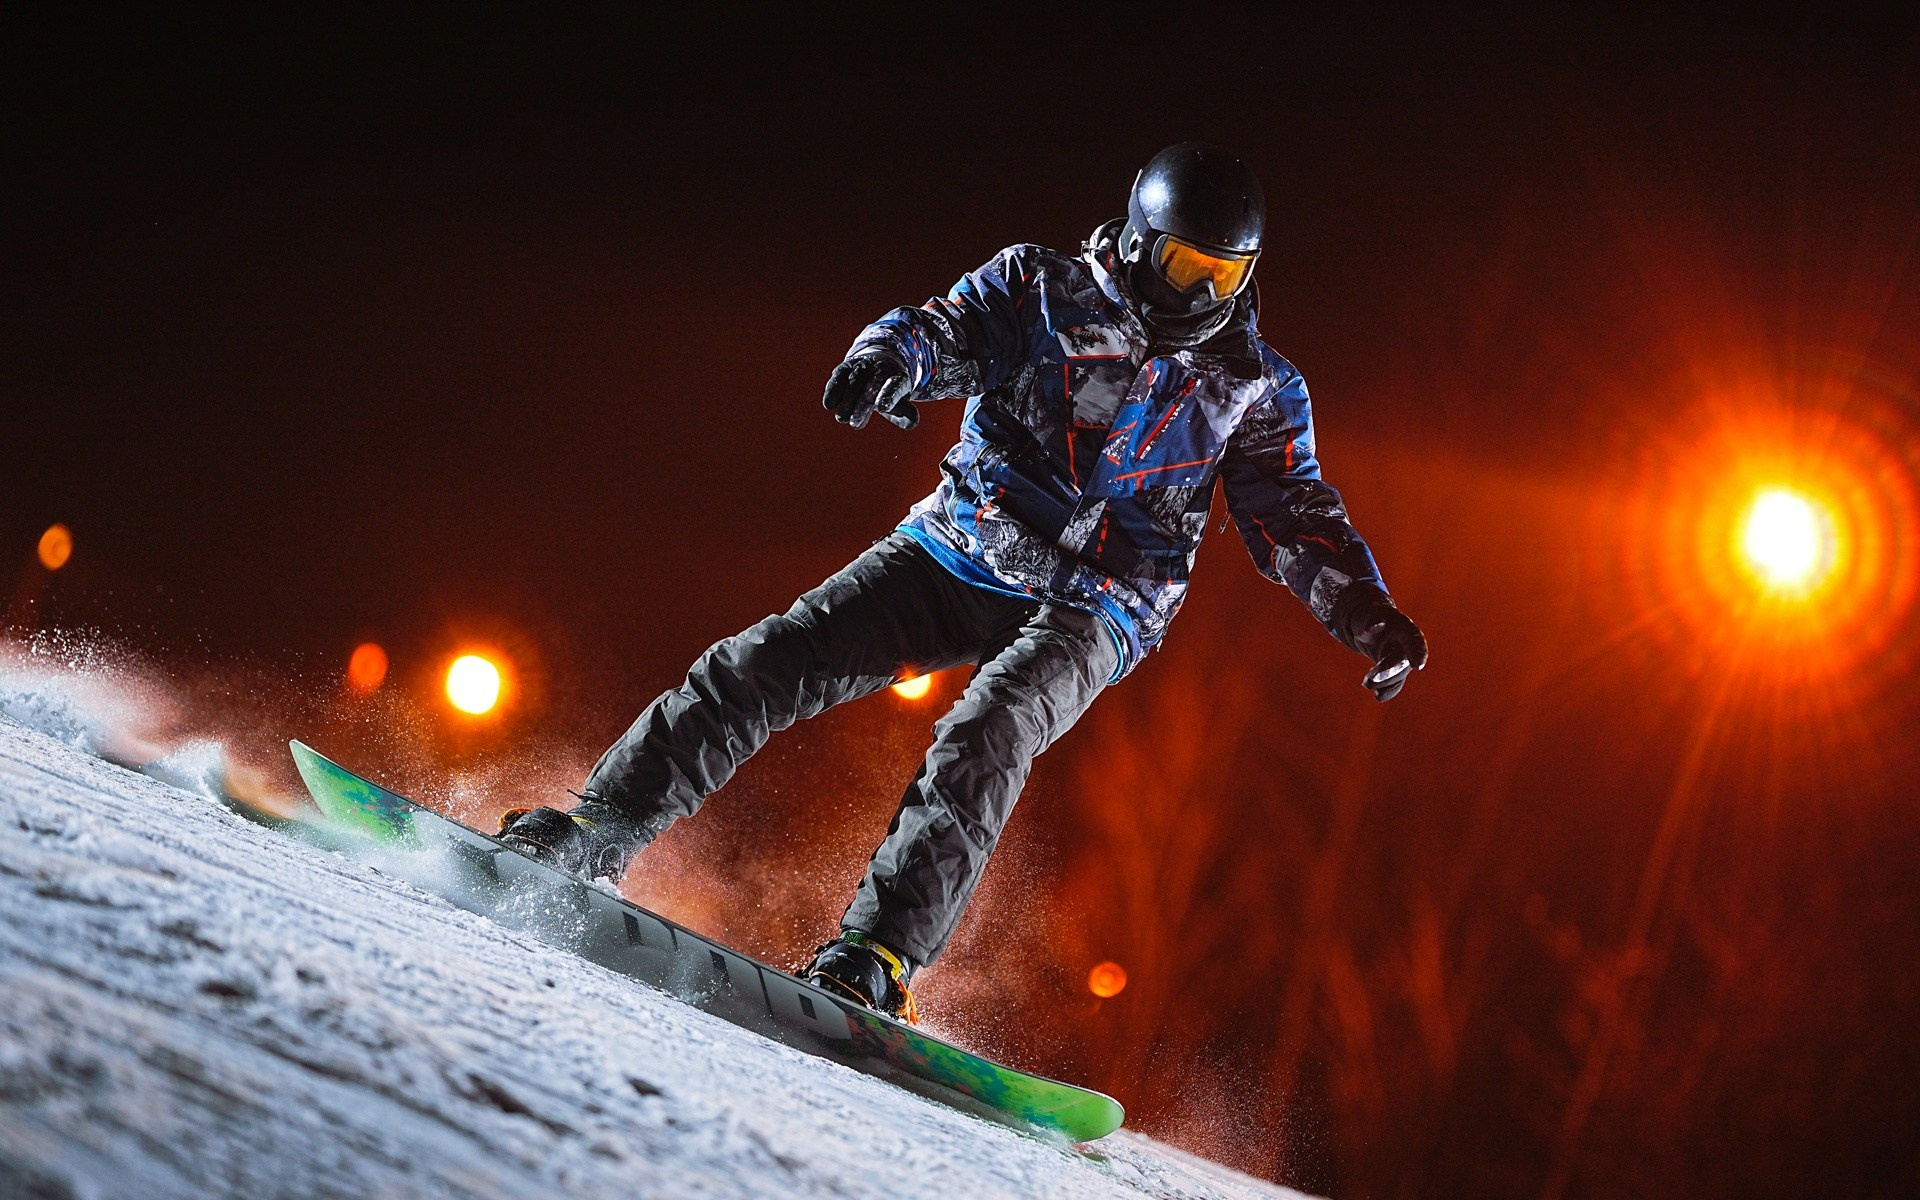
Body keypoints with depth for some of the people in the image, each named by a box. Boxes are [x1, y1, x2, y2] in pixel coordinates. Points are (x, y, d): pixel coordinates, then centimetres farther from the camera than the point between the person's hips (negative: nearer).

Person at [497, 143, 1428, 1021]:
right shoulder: (1039, 290, 4)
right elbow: (947, 331, -9)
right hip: (956, 552, 1)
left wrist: (1368, 614, -3)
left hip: (1090, 611, -1)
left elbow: (1298, 522, 12)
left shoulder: (1256, 387, 7)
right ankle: (597, 833, -1)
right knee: (766, 666, -12)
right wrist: (889, 359, -32)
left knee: (984, 743, -31)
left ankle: (871, 963, -38)